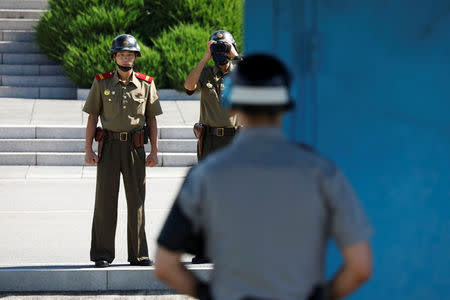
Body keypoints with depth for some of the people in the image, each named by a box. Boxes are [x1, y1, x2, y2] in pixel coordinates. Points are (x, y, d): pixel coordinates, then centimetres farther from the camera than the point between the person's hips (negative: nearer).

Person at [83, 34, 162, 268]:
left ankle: (139, 254, 10)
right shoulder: (101, 83, 4)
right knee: (105, 200, -2)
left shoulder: (146, 84, 6)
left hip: (135, 147, 1)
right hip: (109, 146, -1)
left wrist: (154, 151, 2)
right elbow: (92, 118, 4)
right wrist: (88, 150, -3)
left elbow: (152, 120, 9)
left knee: (136, 201, 4)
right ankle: (102, 255, 3)